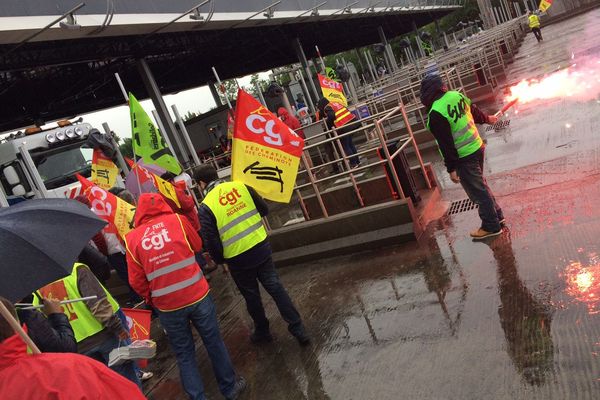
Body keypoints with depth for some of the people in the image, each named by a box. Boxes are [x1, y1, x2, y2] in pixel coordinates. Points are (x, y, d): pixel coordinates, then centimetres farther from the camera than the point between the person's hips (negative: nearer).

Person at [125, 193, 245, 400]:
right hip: (197, 296, 0)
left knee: (184, 354, 17)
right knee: (214, 343, 18)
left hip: (167, 306, 0)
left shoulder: (131, 238, -4)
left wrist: (151, 299, 15)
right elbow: (197, 245, 11)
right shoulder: (177, 219, -5)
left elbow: (137, 281, -2)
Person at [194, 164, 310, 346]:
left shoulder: (206, 207, -12)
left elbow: (210, 241, -12)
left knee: (251, 296, 17)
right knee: (275, 287, 12)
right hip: (261, 247, 3)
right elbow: (264, 210, 8)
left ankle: (262, 331, 36)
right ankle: (298, 329, 16)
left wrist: (219, 260, 6)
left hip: (238, 259, -3)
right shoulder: (241, 186, -1)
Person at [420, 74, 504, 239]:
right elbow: (474, 111, 20)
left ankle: (491, 226, 17)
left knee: (478, 191, 5)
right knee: (481, 185, 24)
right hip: (477, 147, 8)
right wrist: (487, 119, 40)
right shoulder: (457, 95, 1)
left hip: (464, 158, -8)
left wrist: (451, 168, -17)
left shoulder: (436, 114, -24)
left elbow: (446, 144, -23)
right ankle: (497, 215, 38)